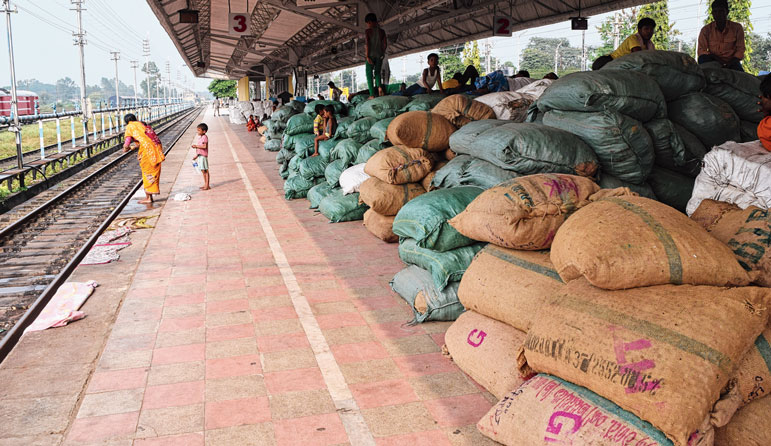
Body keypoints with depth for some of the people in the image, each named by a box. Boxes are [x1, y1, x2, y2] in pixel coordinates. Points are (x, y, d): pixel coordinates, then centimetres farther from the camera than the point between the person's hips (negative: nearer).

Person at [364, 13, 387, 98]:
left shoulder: (368, 31, -6)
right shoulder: (381, 31, 7)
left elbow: (367, 44, -14)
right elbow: (385, 44, 4)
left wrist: (367, 56, -14)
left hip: (371, 56, -4)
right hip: (379, 55, 4)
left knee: (369, 75, 2)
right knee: (377, 73, 16)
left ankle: (372, 95, -5)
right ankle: (379, 86, -12)